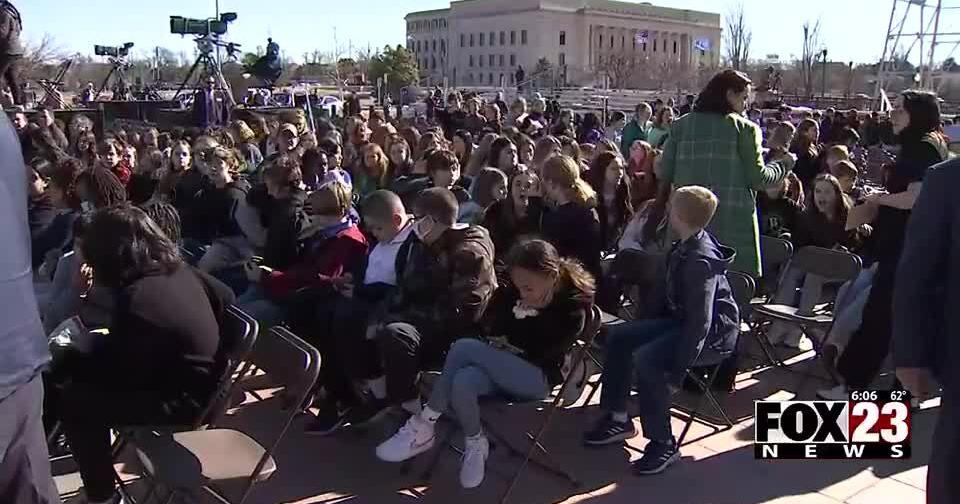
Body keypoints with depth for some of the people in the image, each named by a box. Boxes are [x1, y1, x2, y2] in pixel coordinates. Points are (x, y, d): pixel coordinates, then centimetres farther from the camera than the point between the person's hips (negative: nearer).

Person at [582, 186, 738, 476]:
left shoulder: (701, 260, -27)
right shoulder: (686, 246, 1)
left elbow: (701, 321, -30)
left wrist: (678, 370, -30)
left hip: (715, 327, -10)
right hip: (683, 318, 10)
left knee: (646, 359, -30)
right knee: (618, 337, 4)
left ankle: (663, 444, -16)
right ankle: (617, 419, 12)